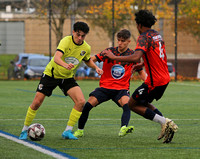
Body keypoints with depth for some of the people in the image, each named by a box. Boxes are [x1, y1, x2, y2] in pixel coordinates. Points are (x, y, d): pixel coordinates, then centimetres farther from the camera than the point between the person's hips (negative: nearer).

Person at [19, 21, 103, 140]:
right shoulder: (66, 41, -24)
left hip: (68, 77, 4)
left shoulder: (86, 48, -6)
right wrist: (65, 65, -61)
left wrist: (96, 67, -2)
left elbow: (88, 60, 18)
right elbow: (56, 58, -41)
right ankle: (25, 130, 14)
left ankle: (68, 131, -7)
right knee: (37, 103, -6)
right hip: (51, 74, -4)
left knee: (81, 102, -17)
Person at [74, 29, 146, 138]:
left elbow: (141, 73, 4)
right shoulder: (110, 51, 1)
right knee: (88, 105, -13)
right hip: (105, 87, 1)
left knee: (127, 105, -32)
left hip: (121, 89, -1)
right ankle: (80, 131, 7)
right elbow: (92, 59, -2)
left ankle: (123, 129, -50)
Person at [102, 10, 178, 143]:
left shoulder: (144, 37, -15)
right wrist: (143, 64, 31)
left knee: (132, 104, 3)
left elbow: (136, 57, -30)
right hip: (165, 78, 9)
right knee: (143, 103, 25)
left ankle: (165, 122, -8)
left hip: (155, 81, -9)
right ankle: (167, 124, 10)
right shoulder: (157, 35, 14)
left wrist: (114, 57, -24)